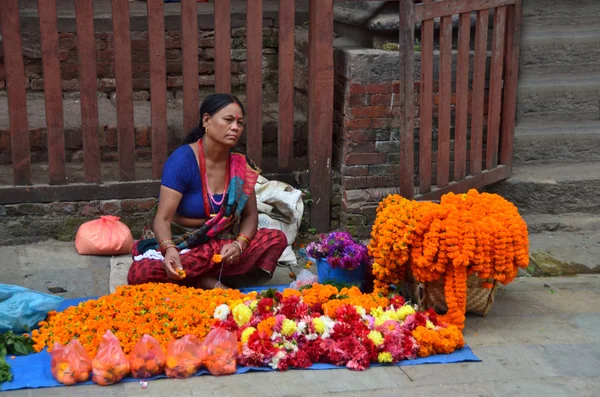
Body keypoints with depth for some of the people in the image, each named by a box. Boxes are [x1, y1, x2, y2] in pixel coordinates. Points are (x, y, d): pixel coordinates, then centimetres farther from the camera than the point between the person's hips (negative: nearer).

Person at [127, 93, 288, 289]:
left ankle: (205, 281, -18)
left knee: (276, 239, -17)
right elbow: (163, 218, -22)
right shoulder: (182, 160, -16)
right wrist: (169, 249, -43)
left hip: (222, 245, 5)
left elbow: (250, 215, 4)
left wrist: (239, 244, -18)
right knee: (139, 275, -33)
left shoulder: (241, 164, 0)